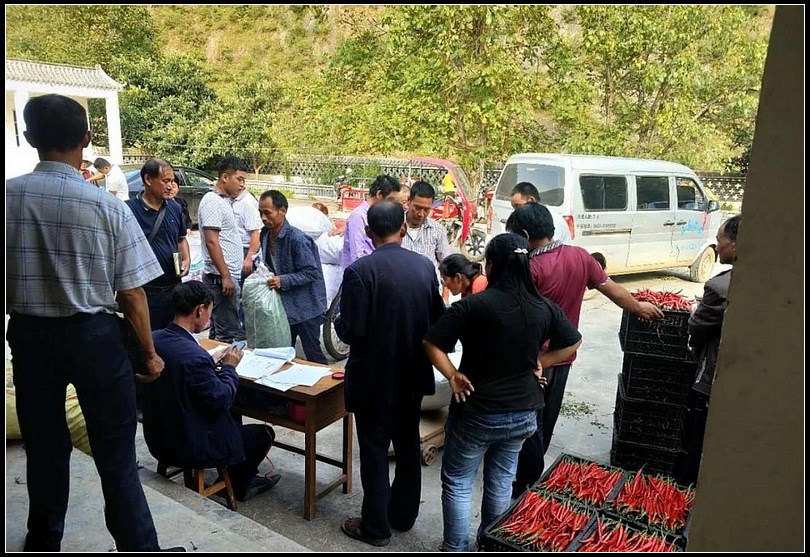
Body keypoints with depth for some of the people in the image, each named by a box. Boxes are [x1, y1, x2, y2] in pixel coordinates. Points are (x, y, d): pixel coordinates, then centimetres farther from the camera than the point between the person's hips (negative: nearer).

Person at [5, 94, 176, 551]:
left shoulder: (10, 196, -6)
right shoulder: (107, 207, -14)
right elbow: (131, 293, -11)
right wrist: (149, 353, 0)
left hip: (28, 335, 4)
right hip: (94, 336, -3)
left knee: (44, 448, 21)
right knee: (116, 456, 7)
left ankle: (44, 542, 41)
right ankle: (138, 545, 18)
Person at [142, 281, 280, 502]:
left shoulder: (154, 339, -7)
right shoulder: (195, 356, -32)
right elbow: (221, 400, -23)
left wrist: (213, 363, 6)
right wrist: (229, 367, -10)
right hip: (191, 449, -8)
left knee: (232, 416, 30)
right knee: (264, 433, 12)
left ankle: (243, 478, 42)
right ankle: (239, 485, 37)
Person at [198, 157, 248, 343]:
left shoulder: (224, 200, 17)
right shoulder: (212, 201, -12)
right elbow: (211, 242, -19)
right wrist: (225, 276, -21)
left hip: (228, 276, 10)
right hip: (222, 277, -10)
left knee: (218, 331, 16)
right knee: (230, 334, -8)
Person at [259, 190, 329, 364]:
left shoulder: (297, 239, -22)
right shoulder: (265, 234, 3)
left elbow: (312, 273, -21)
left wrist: (283, 281, -28)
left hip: (304, 306, -8)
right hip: (283, 304, 8)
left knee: (313, 354, 1)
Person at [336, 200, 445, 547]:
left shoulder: (359, 271, -19)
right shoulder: (424, 266, -4)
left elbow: (350, 331, -20)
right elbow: (437, 319, 1)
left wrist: (339, 323, 1)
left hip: (373, 378, -5)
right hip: (412, 375, 5)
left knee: (374, 453, 10)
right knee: (408, 447, 20)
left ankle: (376, 527, 25)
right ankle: (404, 515, 38)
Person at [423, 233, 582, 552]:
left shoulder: (473, 305, -19)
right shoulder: (545, 308, -5)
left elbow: (432, 343, -16)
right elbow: (573, 343, 10)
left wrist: (452, 376, -8)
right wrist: (539, 363, 8)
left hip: (475, 413, -5)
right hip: (523, 414, 5)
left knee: (458, 483, 14)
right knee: (501, 482, 22)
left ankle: (455, 549, 24)